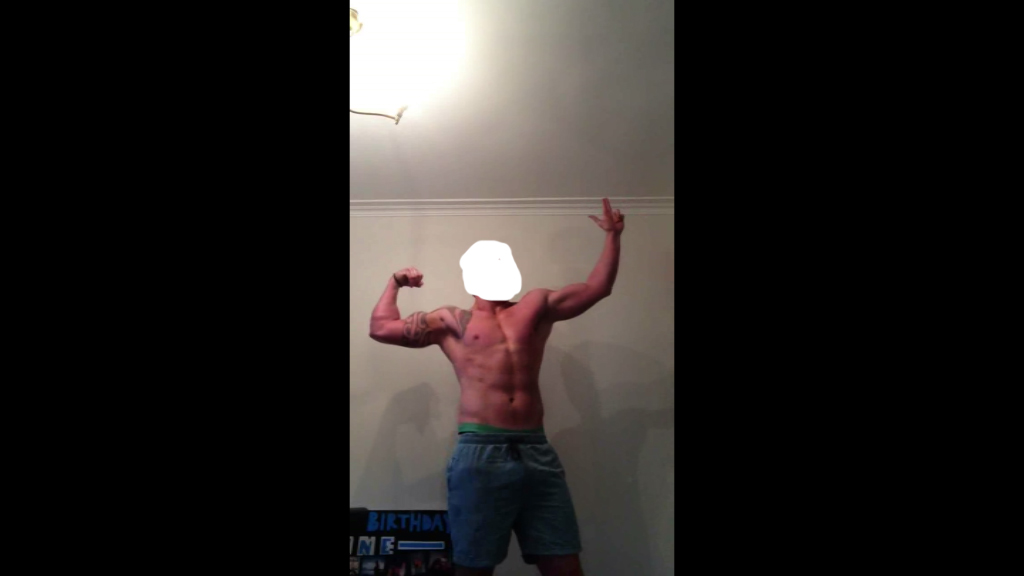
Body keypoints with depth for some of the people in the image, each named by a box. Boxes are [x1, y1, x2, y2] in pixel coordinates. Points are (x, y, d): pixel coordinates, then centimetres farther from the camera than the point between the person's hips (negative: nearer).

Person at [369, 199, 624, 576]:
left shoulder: (537, 306, 20)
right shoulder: (452, 321, 14)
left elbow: (597, 288, 24)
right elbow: (381, 328, 11)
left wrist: (612, 235, 25)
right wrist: (395, 283, 21)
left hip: (537, 452, 3)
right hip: (480, 454, -2)